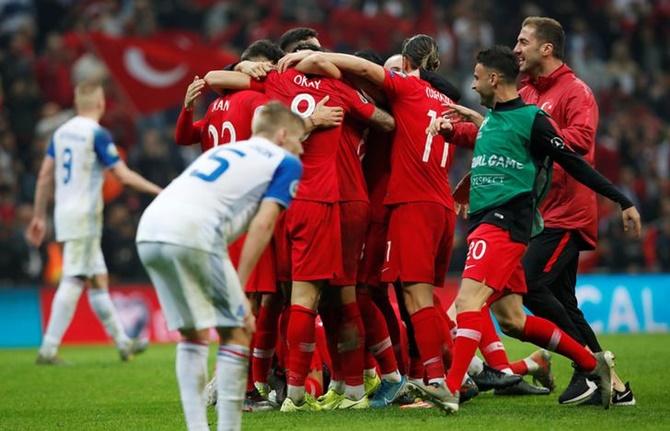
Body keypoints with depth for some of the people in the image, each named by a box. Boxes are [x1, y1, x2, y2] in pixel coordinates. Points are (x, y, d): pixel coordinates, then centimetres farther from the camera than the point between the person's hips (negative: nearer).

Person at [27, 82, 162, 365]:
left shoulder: (61, 132, 11)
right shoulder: (97, 134, -11)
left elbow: (45, 176, 14)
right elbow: (123, 175, -12)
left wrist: (39, 216, 20)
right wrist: (159, 191, -3)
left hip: (65, 214, 8)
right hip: (84, 217, -8)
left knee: (98, 279, 13)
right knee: (73, 282, -10)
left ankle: (123, 343, 20)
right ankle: (48, 349, -15)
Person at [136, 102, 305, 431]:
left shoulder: (223, 150, 34)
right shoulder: (285, 162, 13)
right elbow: (262, 224, 2)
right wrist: (239, 290, 1)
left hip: (149, 231, 7)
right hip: (193, 235, -7)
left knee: (193, 335, 18)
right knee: (236, 332, 6)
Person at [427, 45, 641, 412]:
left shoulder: (530, 118, -7)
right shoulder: (490, 118, 18)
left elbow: (573, 163, -6)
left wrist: (622, 201, -7)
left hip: (504, 226, -9)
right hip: (484, 223, 9)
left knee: (467, 301, -21)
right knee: (512, 321, 10)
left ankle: (450, 391, -29)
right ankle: (593, 364, 21)